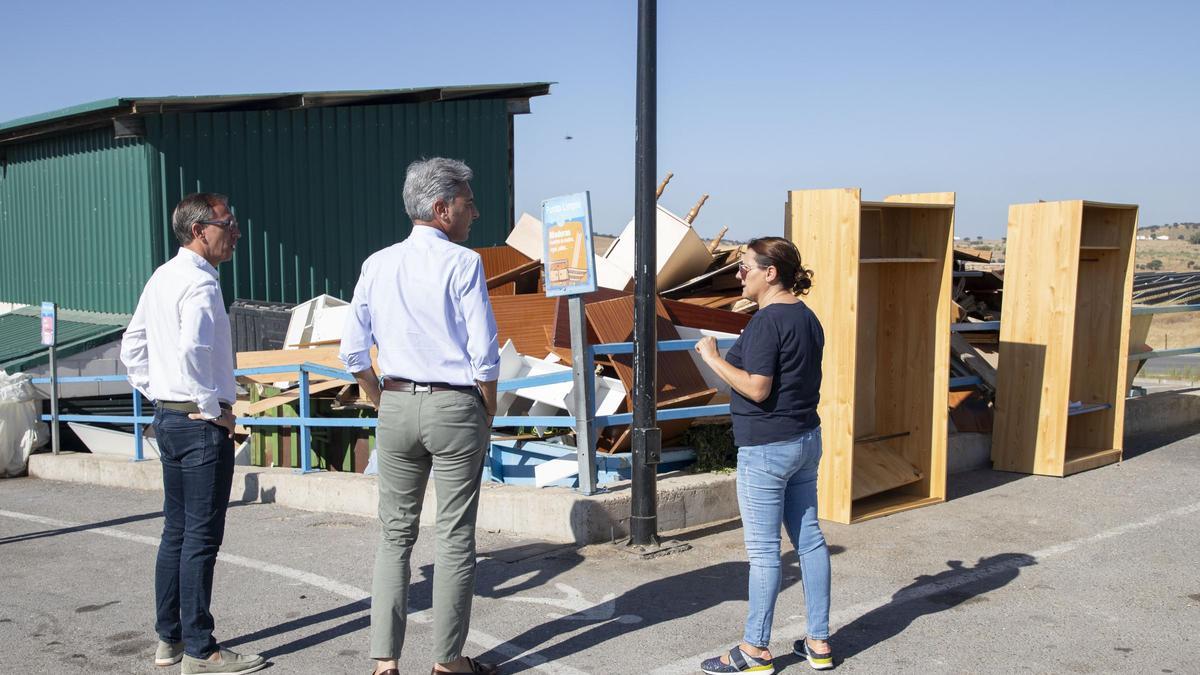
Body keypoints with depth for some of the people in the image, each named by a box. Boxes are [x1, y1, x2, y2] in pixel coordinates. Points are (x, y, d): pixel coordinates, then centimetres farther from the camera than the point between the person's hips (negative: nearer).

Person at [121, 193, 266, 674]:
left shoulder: (161, 278, 14)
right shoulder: (199, 283, -15)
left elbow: (132, 347, 20)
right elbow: (192, 350, -29)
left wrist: (158, 395, 18)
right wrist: (213, 410, -18)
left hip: (166, 417, 10)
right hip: (202, 424, -10)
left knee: (176, 531, 15)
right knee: (201, 538, -3)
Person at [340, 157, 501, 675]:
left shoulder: (378, 265, 6)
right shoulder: (463, 263, -10)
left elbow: (353, 351, 8)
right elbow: (484, 354, -12)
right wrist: (489, 411, 1)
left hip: (396, 405, 5)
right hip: (454, 406, -4)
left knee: (395, 532, 11)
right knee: (455, 537, 5)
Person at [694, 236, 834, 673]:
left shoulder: (767, 321, -18)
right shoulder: (807, 317, 9)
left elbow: (757, 389, -22)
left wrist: (713, 358, -14)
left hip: (766, 448, -9)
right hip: (806, 440, 9)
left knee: (762, 548, 1)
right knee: (809, 538, 13)